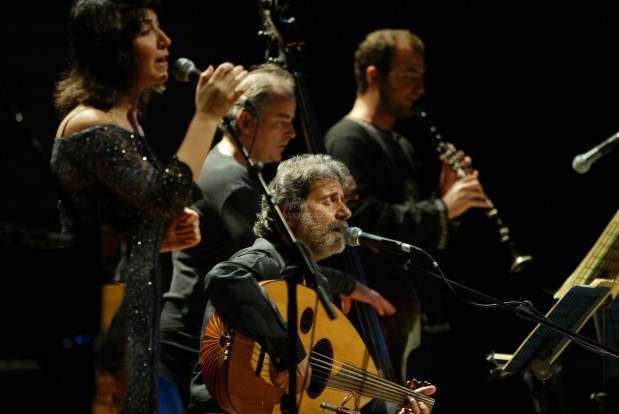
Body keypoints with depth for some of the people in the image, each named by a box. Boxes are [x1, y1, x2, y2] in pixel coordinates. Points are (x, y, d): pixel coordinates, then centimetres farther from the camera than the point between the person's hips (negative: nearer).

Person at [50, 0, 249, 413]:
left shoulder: (127, 120, 15)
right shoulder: (90, 126, -16)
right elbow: (168, 195, -24)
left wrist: (165, 238, 4)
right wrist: (207, 116, -21)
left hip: (132, 314, 10)